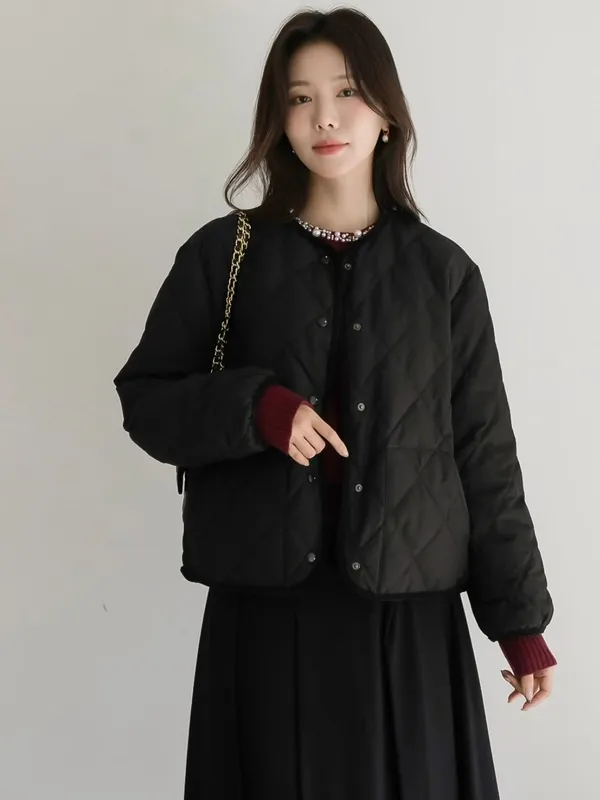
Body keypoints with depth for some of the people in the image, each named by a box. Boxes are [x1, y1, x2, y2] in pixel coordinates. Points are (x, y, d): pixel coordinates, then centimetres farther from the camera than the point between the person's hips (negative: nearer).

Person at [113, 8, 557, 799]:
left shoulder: (442, 271, 2)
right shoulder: (223, 254, 2)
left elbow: (485, 452, 4)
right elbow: (145, 399, 5)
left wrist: (520, 619, 3)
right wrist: (254, 408, -15)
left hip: (407, 609, 1)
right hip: (264, 609, 0)